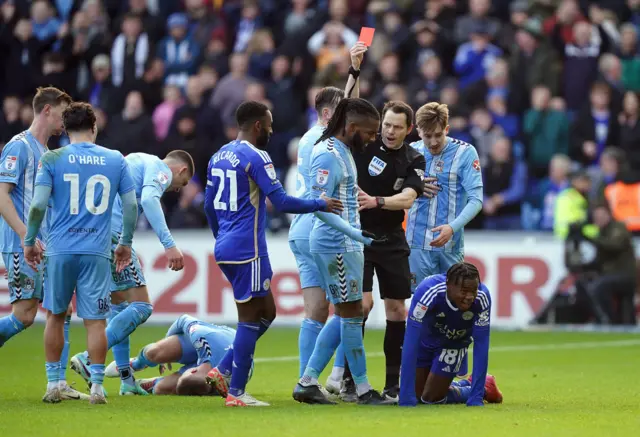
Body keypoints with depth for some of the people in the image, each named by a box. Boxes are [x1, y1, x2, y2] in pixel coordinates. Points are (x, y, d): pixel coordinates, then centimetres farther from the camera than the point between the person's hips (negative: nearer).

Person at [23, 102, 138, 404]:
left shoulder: (52, 160, 0)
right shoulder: (115, 160, 5)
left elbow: (38, 204, -8)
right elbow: (131, 204, 5)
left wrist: (30, 241, 4)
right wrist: (126, 243, 18)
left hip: (60, 249, 0)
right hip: (97, 251, 0)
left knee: (55, 316, 14)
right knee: (95, 321, 2)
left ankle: (53, 385, 15)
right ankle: (97, 387, -2)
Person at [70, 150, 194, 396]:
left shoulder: (138, 161, 29)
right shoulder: (161, 170, 1)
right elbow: (148, 199, -19)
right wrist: (169, 244, -25)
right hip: (113, 235, -10)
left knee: (118, 305, 18)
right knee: (141, 306, -8)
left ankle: (126, 380, 19)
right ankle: (90, 358, -17)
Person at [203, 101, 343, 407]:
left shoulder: (219, 156, 13)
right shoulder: (256, 157, -12)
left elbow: (209, 205, 20)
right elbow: (282, 202, -16)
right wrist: (320, 205, -5)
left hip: (225, 247, 9)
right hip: (248, 250, -9)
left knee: (266, 313, 16)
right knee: (250, 318, -3)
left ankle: (223, 371, 11)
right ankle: (236, 393, -2)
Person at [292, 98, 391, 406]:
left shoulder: (342, 151, 13)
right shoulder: (329, 156, -18)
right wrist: (357, 235, -28)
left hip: (344, 244, 11)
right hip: (337, 245, -11)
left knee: (344, 316, 12)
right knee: (352, 314, -4)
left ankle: (307, 382, 13)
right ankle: (362, 389, 3)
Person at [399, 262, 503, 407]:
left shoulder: (482, 297, -35)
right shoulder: (427, 291, -42)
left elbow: (481, 346, -29)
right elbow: (411, 343, -43)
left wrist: (476, 397, -33)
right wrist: (406, 400, -45)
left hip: (454, 344, 0)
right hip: (425, 340, 0)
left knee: (431, 397, -3)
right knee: (417, 395, 13)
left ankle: (483, 389, 21)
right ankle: (467, 384, 37)